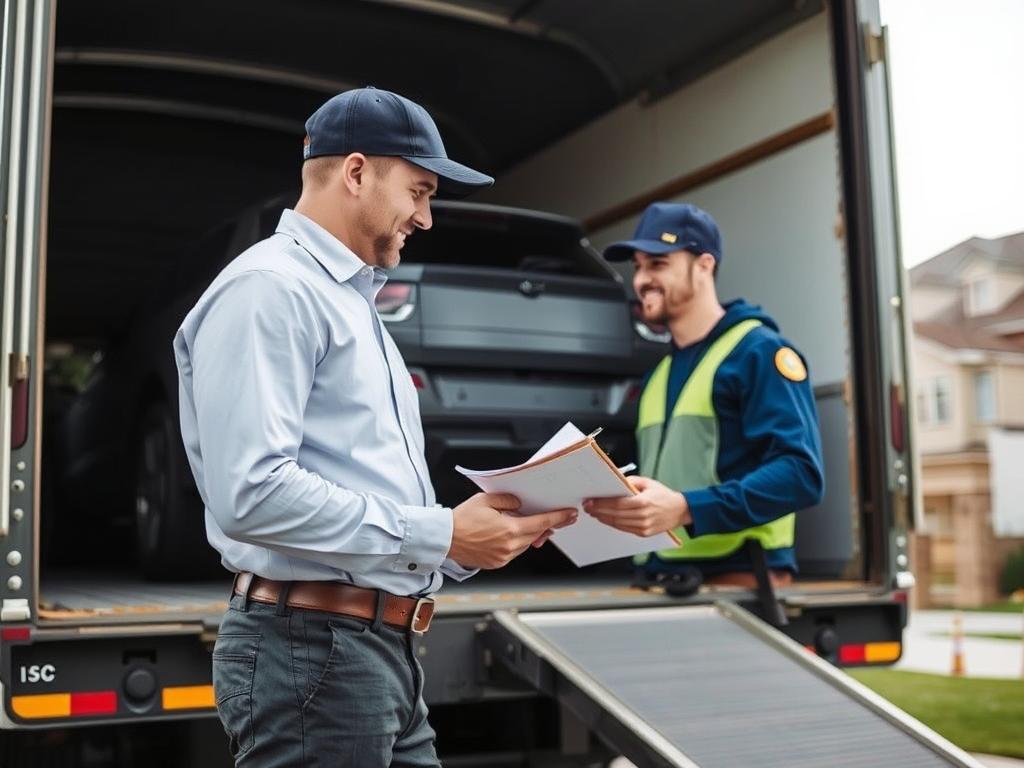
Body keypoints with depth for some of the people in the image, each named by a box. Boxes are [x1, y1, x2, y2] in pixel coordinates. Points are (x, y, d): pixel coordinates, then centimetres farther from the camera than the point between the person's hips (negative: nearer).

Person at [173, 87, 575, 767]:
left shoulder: (352, 302, 20)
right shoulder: (270, 289, -12)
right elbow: (251, 492, -24)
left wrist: (476, 535, 6)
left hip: (383, 648, 9)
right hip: (312, 648, -9)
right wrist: (441, 535, -18)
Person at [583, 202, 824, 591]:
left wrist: (686, 509, -26)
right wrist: (615, 505, 0)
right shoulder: (659, 373, 18)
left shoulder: (758, 351, -6)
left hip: (738, 580, -6)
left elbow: (801, 472, -17)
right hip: (660, 582, 7)